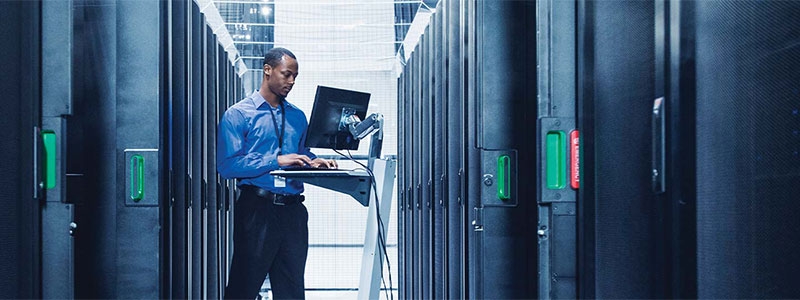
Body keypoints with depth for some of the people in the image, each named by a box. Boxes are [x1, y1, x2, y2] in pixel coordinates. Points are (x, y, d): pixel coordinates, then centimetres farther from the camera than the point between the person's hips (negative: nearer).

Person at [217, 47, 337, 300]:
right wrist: (277, 161, -18)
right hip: (257, 209, -5)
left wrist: (313, 162, -2)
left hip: (293, 210, 5)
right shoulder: (238, 115, -1)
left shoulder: (298, 117, 17)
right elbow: (227, 165, -12)